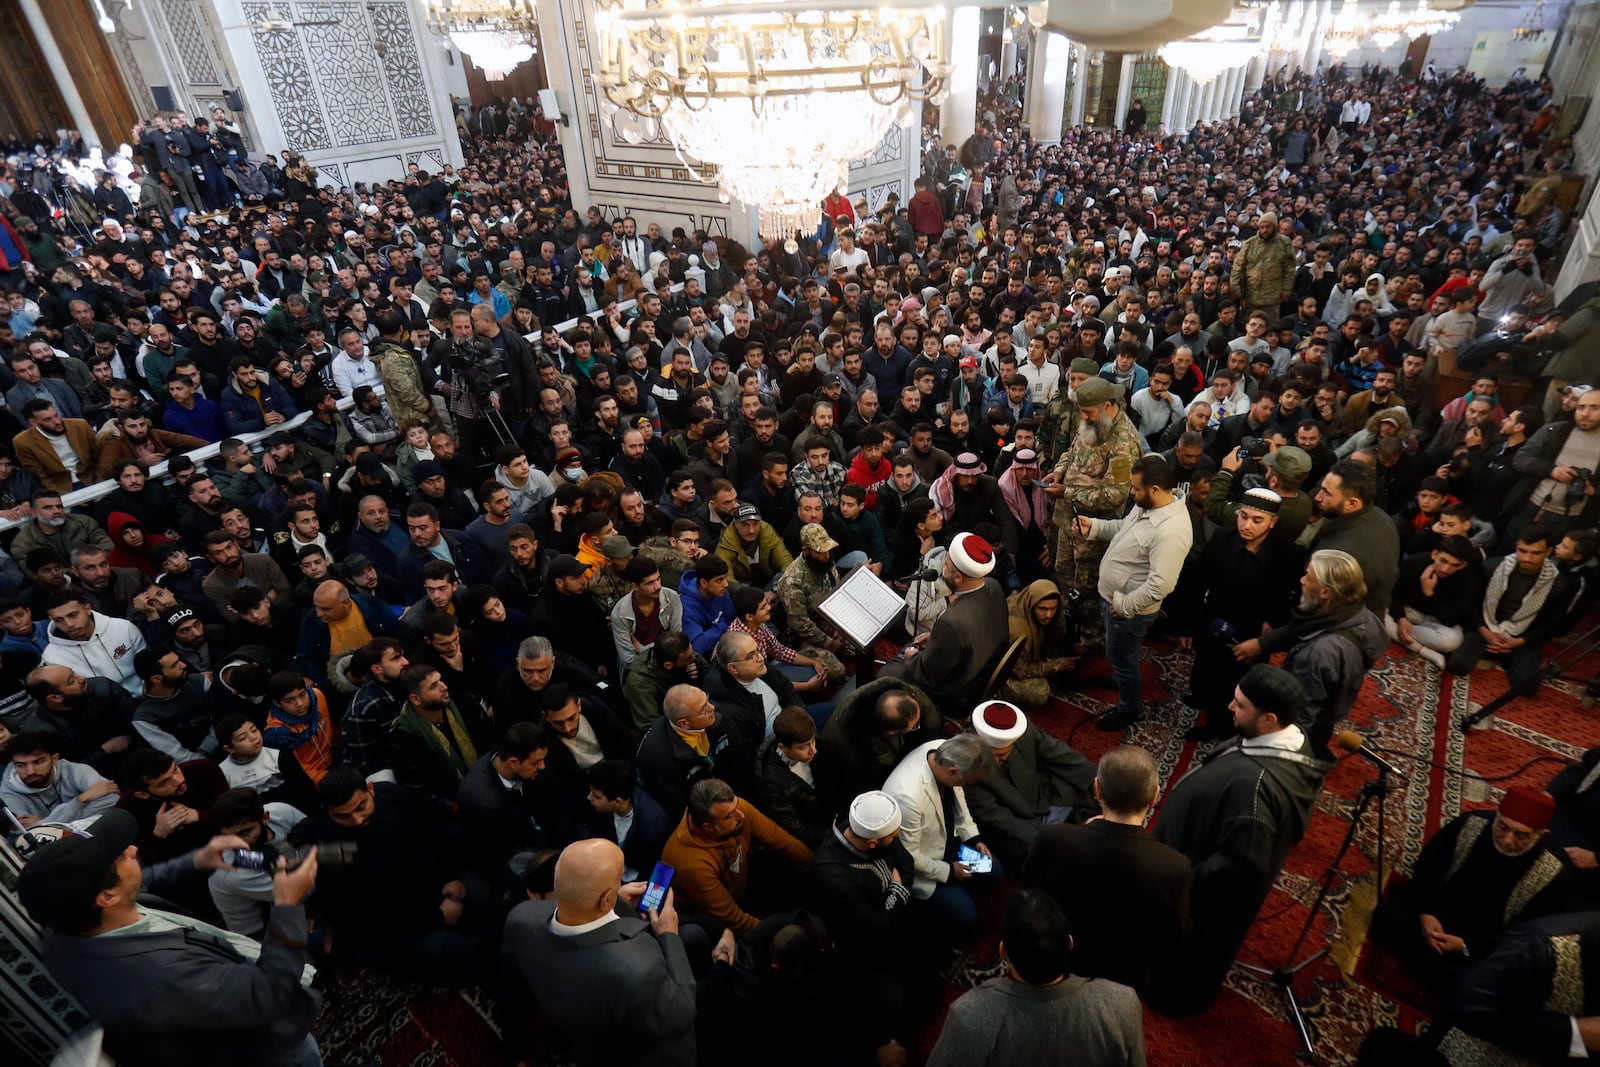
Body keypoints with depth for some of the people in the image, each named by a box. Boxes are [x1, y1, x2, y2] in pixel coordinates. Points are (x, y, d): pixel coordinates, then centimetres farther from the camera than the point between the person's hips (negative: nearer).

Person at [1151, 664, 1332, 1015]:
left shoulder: (1254, 783, -45)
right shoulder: (1292, 740, -15)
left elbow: (1239, 863, -34)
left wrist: (1186, 883, -21)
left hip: (1216, 890, -8)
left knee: (1188, 952, 23)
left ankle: (1176, 996, 51)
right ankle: (1188, 992, 59)